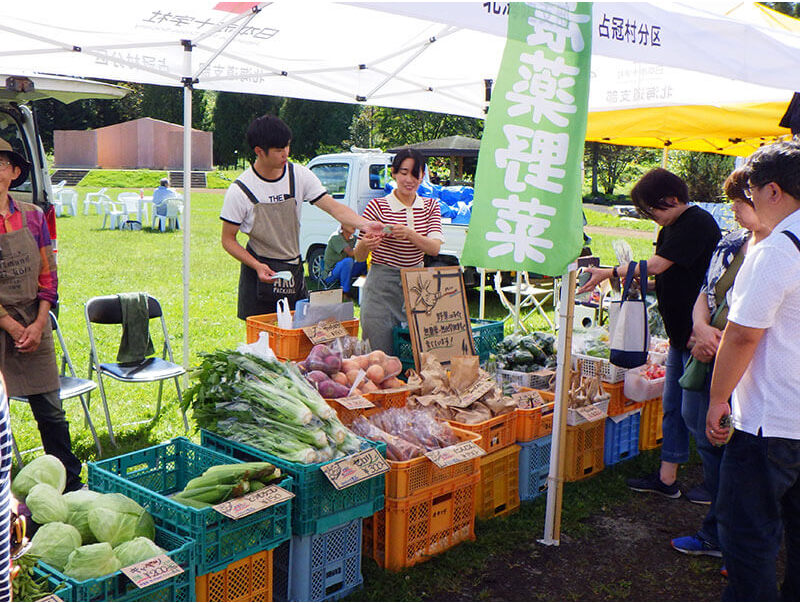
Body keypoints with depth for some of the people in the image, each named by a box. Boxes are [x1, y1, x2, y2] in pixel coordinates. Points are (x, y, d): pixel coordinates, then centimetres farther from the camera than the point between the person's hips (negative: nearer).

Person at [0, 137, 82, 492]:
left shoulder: (32, 216, 4)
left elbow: (48, 274, 6)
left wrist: (39, 323, -3)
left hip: (34, 324, 3)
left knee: (51, 412, 9)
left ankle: (70, 484, 22)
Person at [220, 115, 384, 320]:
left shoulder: (300, 175, -4)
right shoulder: (240, 191, -12)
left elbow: (334, 207, -9)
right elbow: (228, 240, -6)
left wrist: (364, 224, -27)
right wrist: (257, 266, -21)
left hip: (294, 270, 3)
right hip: (260, 273, -3)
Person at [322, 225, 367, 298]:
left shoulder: (353, 238, 6)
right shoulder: (335, 237, -16)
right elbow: (351, 253, -30)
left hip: (346, 272, 7)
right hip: (330, 275, -7)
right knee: (348, 261, -34)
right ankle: (345, 292, -25)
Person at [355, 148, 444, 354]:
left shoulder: (430, 206, 7)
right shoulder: (377, 206, -5)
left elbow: (435, 248, -8)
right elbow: (358, 257, -5)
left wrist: (409, 234, -26)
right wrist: (365, 245, -28)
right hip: (381, 287, -3)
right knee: (380, 354, -2)